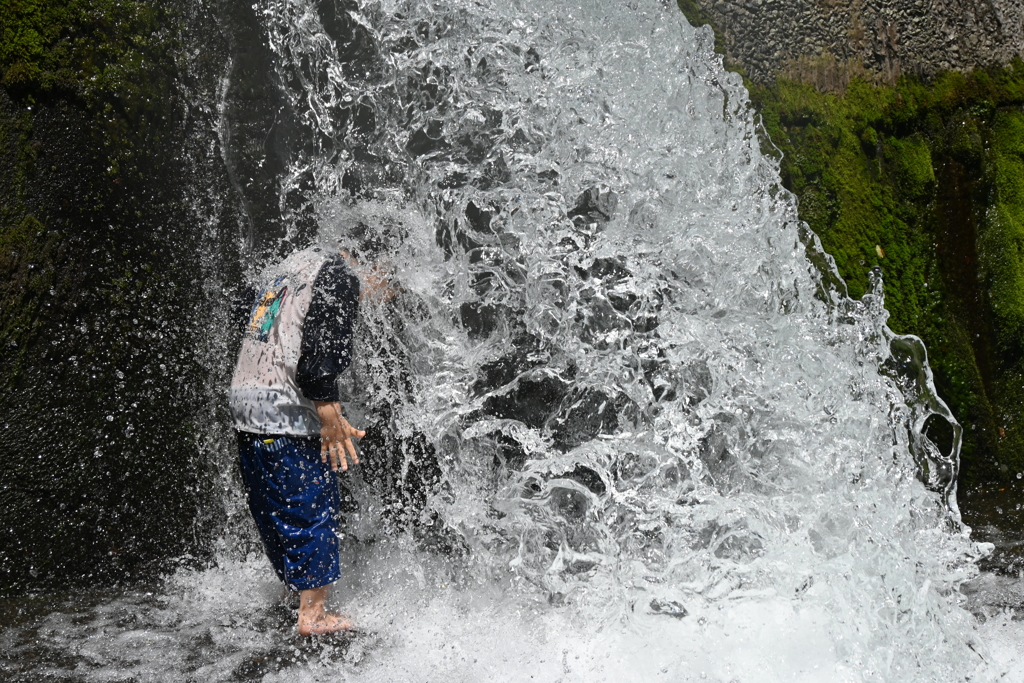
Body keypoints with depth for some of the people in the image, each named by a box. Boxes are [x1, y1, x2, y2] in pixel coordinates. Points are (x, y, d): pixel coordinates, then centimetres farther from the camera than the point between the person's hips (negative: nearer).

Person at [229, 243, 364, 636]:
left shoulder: (287, 267, 23)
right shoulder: (336, 274, -6)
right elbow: (318, 349, -19)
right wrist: (330, 414, -16)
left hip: (246, 408, 9)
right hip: (287, 417, -9)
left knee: (273, 514, 16)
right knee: (314, 508, 1)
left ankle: (300, 595, 29)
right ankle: (313, 614, 8)